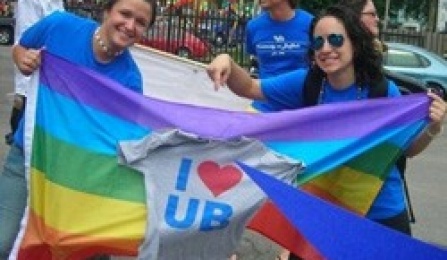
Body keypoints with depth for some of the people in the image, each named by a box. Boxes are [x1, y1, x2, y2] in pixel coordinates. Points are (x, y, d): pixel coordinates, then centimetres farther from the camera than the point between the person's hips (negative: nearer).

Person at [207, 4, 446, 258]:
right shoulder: (306, 82, -13)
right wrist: (228, 62, -27)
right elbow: (249, 87, -7)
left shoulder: (383, 91, -17)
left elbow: (408, 149, -4)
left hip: (380, 213, -1)